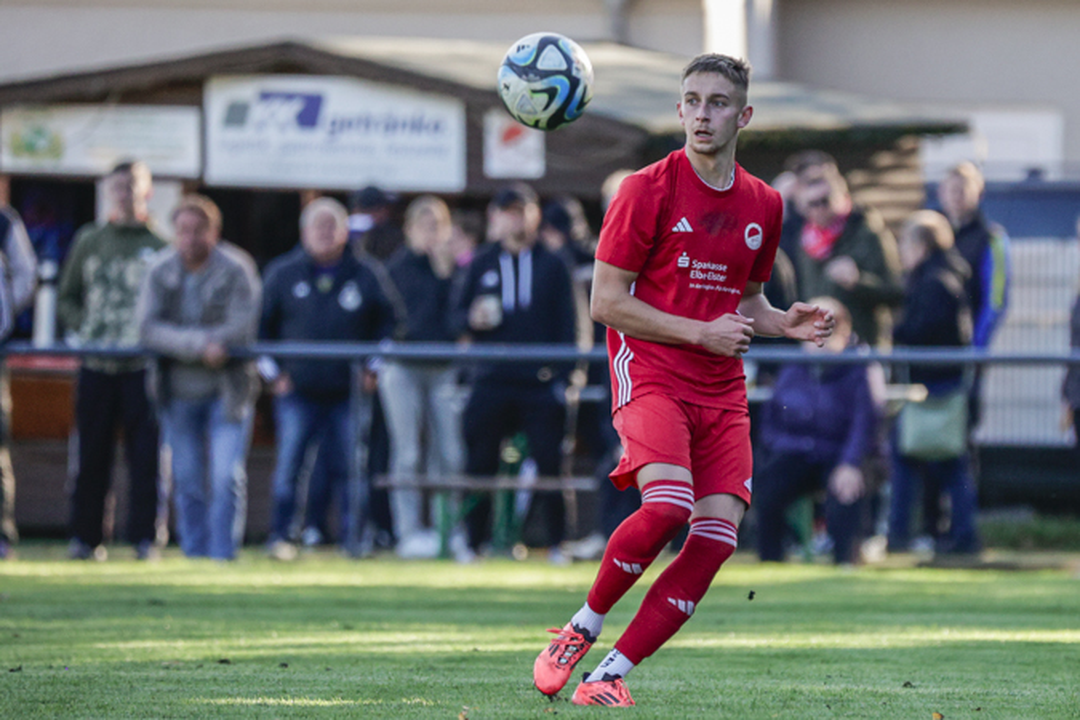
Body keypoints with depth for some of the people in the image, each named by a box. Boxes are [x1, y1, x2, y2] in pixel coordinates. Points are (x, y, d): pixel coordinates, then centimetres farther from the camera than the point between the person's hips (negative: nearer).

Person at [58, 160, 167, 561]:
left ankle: (145, 537, -2)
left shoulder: (160, 247, 4)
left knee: (146, 454, -5)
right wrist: (82, 329, 3)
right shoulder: (88, 242, 13)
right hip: (96, 365, 2)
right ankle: (85, 536, 8)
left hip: (144, 366, -2)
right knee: (92, 454, 3)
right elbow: (66, 298, 18)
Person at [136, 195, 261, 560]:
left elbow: (242, 329, -19)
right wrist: (200, 345, -25)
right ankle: (194, 554, 16)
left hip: (227, 390, -3)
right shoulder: (160, 272, -1)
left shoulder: (237, 270, -9)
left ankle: (223, 554, -6)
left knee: (227, 479, -11)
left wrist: (181, 342, -19)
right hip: (178, 392, 3)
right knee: (187, 482, 7)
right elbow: (148, 329, -12)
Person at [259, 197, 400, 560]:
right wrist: (273, 372, 5)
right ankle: (280, 537, 1)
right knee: (288, 465, -6)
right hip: (297, 391, 0)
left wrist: (372, 367, 5)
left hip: (348, 393, 0)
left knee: (348, 469, -1)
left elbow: (388, 323, 14)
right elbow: (261, 326, 12)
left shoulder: (366, 277, 4)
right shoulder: (281, 274, 4)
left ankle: (353, 537, 8)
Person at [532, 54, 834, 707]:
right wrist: (701, 333, -12)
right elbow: (606, 302, -6)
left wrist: (784, 323, 4)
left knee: (718, 537, -11)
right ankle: (582, 629, -5)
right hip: (650, 374, -5)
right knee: (667, 506, -28)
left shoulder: (763, 205, 12)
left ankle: (610, 674, -4)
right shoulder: (647, 191, -4)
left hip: (722, 390, 5)